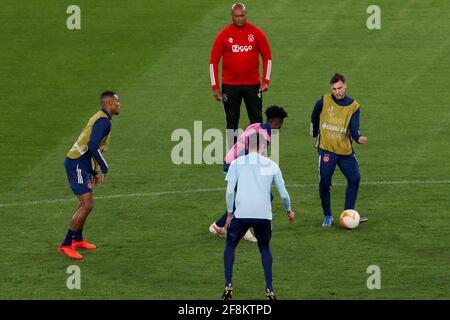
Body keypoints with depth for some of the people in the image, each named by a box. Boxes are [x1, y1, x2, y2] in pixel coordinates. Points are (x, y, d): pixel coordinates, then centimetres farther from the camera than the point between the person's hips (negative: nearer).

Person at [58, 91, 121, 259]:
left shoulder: (100, 118, 17)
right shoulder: (103, 120, -15)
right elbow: (93, 146, -25)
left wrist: (95, 172, 23)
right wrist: (104, 168, -17)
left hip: (80, 164, 11)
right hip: (78, 165, -11)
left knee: (85, 203, 24)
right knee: (87, 205, -12)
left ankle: (77, 239, 39)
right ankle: (66, 245, -10)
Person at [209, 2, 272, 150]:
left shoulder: (256, 33, 0)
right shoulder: (224, 35, -2)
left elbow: (267, 57, 6)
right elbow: (213, 61, 1)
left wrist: (265, 81, -3)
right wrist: (215, 87, -4)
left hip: (253, 85, 0)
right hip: (230, 86, 0)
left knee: (257, 120, 1)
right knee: (232, 121, 5)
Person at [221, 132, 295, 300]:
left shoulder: (237, 163, 6)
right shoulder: (271, 165, 10)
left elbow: (230, 191, -1)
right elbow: (283, 193, 13)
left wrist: (229, 214, 9)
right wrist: (289, 211, 29)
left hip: (241, 213, -1)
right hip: (264, 215, 2)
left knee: (230, 246, 19)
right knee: (264, 249, 22)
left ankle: (228, 287, 7)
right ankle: (269, 291, 13)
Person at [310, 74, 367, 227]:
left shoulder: (353, 106, -1)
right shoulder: (323, 102, -4)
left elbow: (354, 128, -9)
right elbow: (314, 118, 14)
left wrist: (358, 138, -29)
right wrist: (315, 134, 20)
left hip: (345, 150, 2)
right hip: (326, 149, -2)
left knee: (355, 179, -7)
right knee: (324, 182, -10)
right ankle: (328, 217, 7)